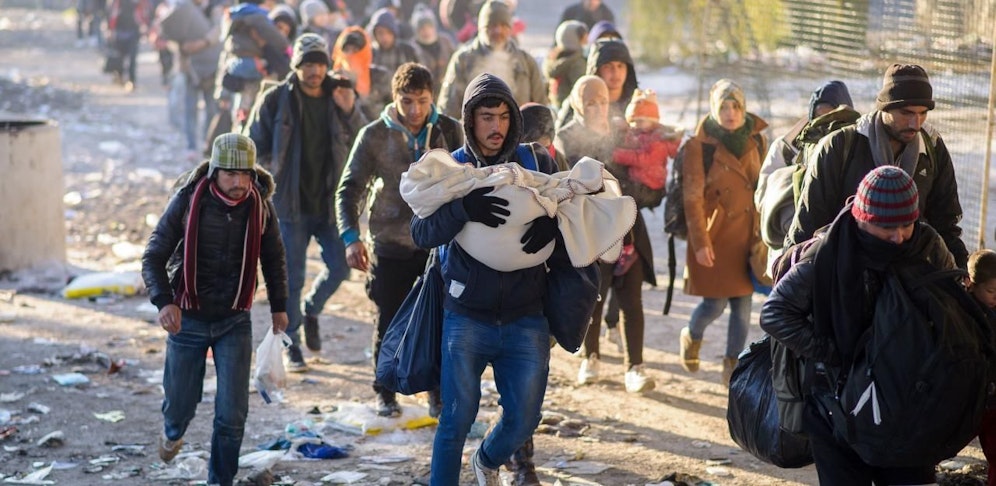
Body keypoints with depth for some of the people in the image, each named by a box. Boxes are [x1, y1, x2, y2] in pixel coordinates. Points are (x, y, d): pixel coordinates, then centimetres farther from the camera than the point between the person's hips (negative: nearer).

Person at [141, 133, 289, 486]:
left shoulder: (260, 206, -7)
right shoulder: (187, 201, -15)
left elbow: (273, 258, 11)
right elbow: (153, 257, -13)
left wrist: (279, 306, 17)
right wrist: (164, 301, -29)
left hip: (235, 321, 1)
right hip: (188, 319, -1)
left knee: (233, 414, -6)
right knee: (181, 404, 12)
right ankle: (173, 432, 48)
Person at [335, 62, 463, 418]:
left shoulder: (450, 131, -1)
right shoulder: (375, 136, -4)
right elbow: (349, 189, -3)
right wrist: (351, 238, -14)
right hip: (391, 244, -1)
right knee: (389, 322, 5)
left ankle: (439, 394, 16)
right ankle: (385, 394, 22)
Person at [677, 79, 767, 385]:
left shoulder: (755, 140, 6)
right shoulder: (699, 144, -9)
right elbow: (692, 197, -9)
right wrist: (700, 242, -12)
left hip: (746, 235, 4)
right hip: (715, 235, -4)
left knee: (743, 303, 4)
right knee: (715, 303, -2)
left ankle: (733, 365, 18)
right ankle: (691, 337, 30)